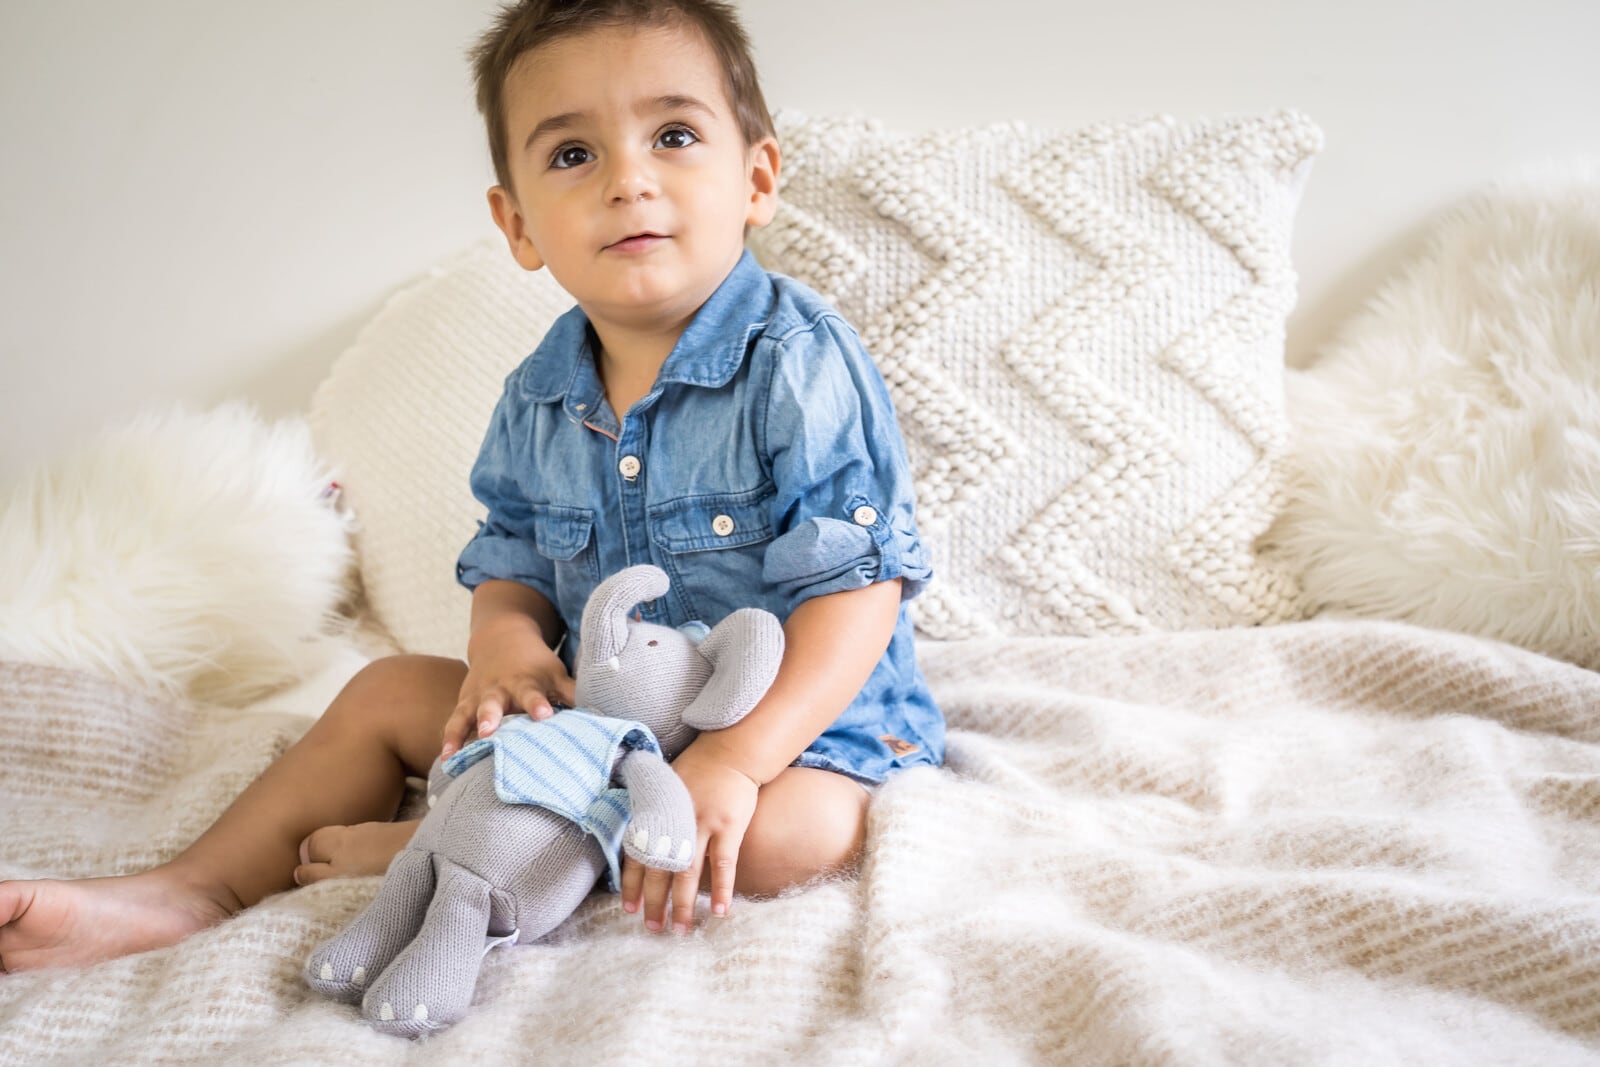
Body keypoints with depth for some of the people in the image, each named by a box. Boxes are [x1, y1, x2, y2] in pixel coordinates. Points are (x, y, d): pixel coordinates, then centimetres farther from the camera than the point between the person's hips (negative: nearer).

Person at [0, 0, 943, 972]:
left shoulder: (800, 366, -22)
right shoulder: (539, 400, -1)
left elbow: (856, 587, -26)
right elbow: (513, 560, 8)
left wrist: (733, 759, -35)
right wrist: (505, 639, -18)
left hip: (797, 712, -6)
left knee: (788, 832, -37)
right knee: (388, 691, 6)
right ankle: (200, 888, 4)